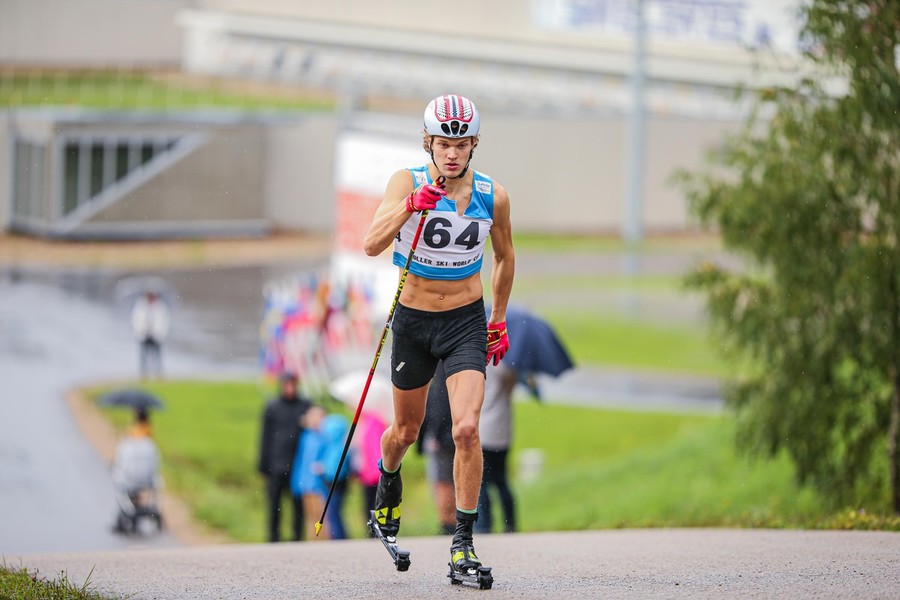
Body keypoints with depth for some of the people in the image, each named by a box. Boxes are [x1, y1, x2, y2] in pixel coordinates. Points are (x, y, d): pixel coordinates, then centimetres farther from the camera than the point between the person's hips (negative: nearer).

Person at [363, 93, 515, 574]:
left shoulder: (493, 196, -7)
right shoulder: (407, 182, -13)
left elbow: (504, 256, 12)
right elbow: (372, 245, -26)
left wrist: (499, 321, 15)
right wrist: (410, 204, -40)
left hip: (467, 322, 0)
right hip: (413, 321, 0)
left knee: (467, 429, -17)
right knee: (406, 430, 16)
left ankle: (463, 542, -9)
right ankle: (388, 480, 51)